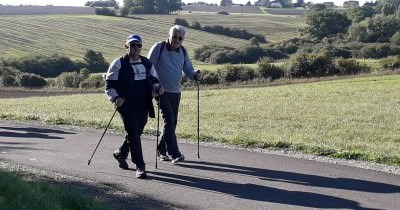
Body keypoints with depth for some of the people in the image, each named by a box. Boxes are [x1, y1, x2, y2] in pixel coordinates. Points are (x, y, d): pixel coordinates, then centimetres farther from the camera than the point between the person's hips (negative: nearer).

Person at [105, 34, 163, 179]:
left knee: (137, 132, 14)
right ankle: (140, 166, -8)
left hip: (143, 106, 6)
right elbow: (109, 85, -2)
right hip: (126, 106, -5)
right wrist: (115, 98, -18)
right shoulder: (118, 64, -3)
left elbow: (154, 80, 22)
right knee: (133, 134, -11)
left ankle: (121, 154, 41)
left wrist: (157, 88, 0)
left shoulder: (147, 64, 12)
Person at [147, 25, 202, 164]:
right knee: (169, 120, -15)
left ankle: (161, 150, 25)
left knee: (173, 122, 9)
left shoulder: (183, 51, 7)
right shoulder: (159, 47, -9)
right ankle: (174, 154, -15)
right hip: (162, 91, -6)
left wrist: (195, 76, -16)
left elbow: (188, 69, 7)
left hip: (176, 91, 6)